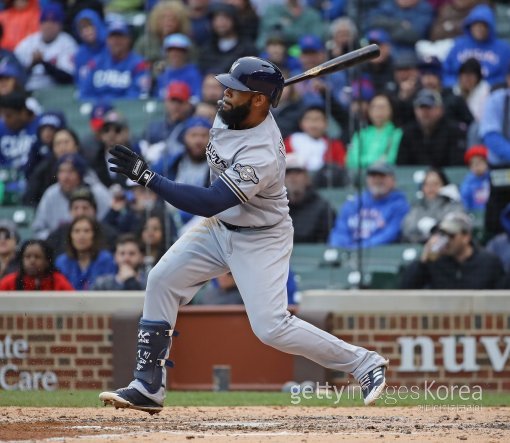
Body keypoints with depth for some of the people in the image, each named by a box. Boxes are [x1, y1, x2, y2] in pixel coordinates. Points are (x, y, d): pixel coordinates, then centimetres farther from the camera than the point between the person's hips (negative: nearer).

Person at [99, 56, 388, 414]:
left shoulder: (262, 156, -36)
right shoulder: (231, 113, -11)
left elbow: (209, 204, -37)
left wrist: (147, 177, -38)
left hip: (260, 240, -9)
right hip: (221, 225, 9)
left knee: (272, 327, -15)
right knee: (162, 280, 2)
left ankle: (365, 363, 1)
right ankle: (148, 387, 6)